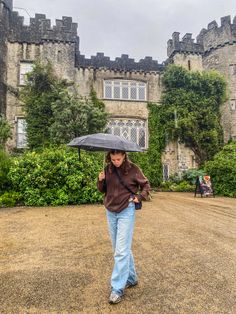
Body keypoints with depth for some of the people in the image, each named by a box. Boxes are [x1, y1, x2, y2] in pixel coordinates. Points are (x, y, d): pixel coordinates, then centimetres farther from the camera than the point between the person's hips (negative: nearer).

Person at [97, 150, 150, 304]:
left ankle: (117, 289, 8)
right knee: (122, 248, 15)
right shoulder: (108, 169, 2)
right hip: (110, 212, 5)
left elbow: (146, 184, 4)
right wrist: (101, 181, -11)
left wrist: (139, 197, -10)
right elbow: (103, 190, 8)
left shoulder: (133, 168, -9)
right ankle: (131, 278, 33)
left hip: (126, 211, -5)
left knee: (121, 250, -4)